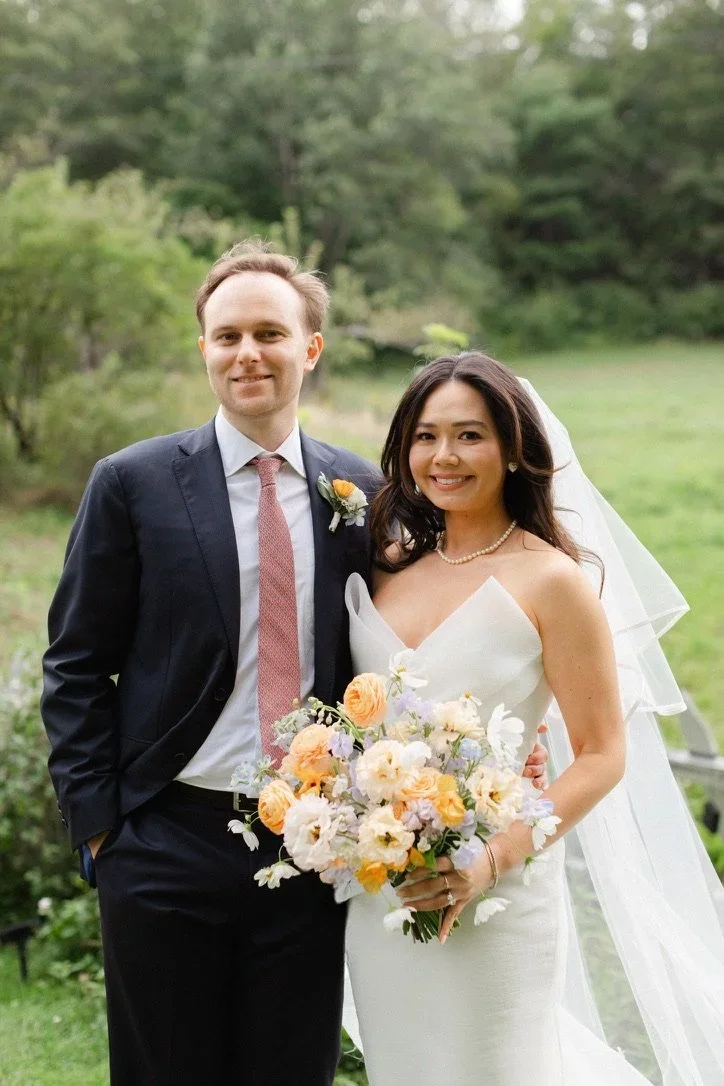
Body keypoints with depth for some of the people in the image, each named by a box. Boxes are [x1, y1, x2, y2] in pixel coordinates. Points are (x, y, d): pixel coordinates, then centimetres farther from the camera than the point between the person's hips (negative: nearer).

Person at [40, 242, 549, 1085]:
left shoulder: (361, 492, 4)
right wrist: (97, 826, -6)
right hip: (166, 849, -2)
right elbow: (76, 669, -1)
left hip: (313, 849, 2)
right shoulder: (133, 484, -3)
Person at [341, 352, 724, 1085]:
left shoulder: (550, 580, -12)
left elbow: (602, 757, -11)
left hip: (493, 902, -5)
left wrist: (494, 859, -22)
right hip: (376, 892, 5)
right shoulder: (390, 564, 3)